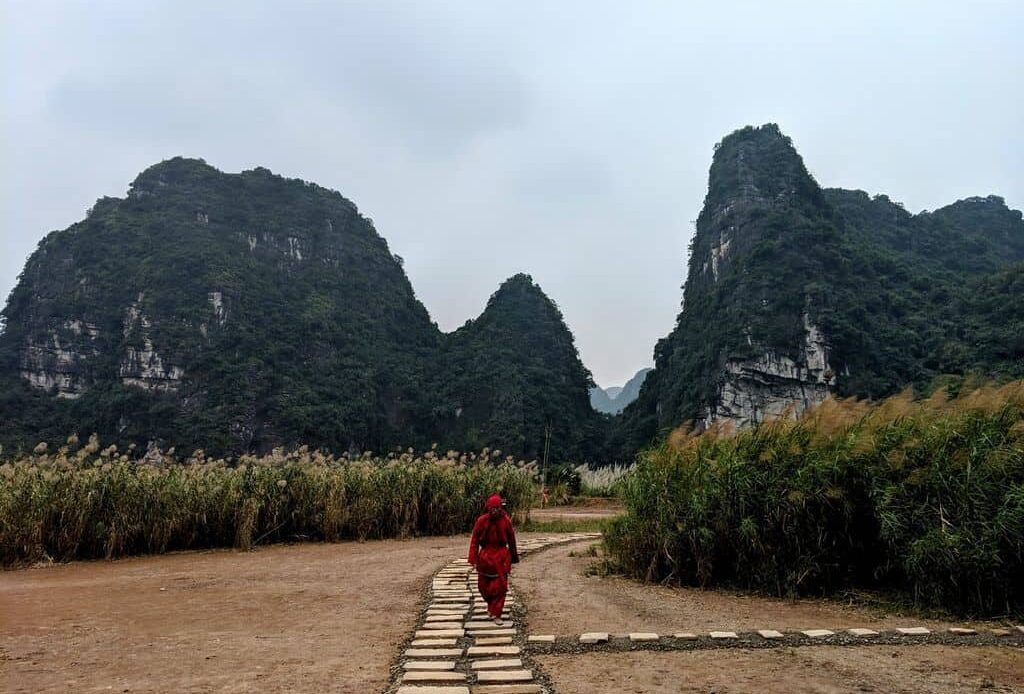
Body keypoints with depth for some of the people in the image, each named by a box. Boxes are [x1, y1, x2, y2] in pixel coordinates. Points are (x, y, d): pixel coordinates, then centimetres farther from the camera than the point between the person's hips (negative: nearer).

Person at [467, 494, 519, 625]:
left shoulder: (506, 520, -9)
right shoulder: (481, 521, -10)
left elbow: (511, 540, 3)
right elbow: (474, 540, -6)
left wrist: (513, 558, 10)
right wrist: (474, 559, -11)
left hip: (501, 557, -1)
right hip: (485, 556, 1)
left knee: (500, 586, -3)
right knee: (483, 585, 14)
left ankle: (496, 614, 8)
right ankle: (491, 606, 42)